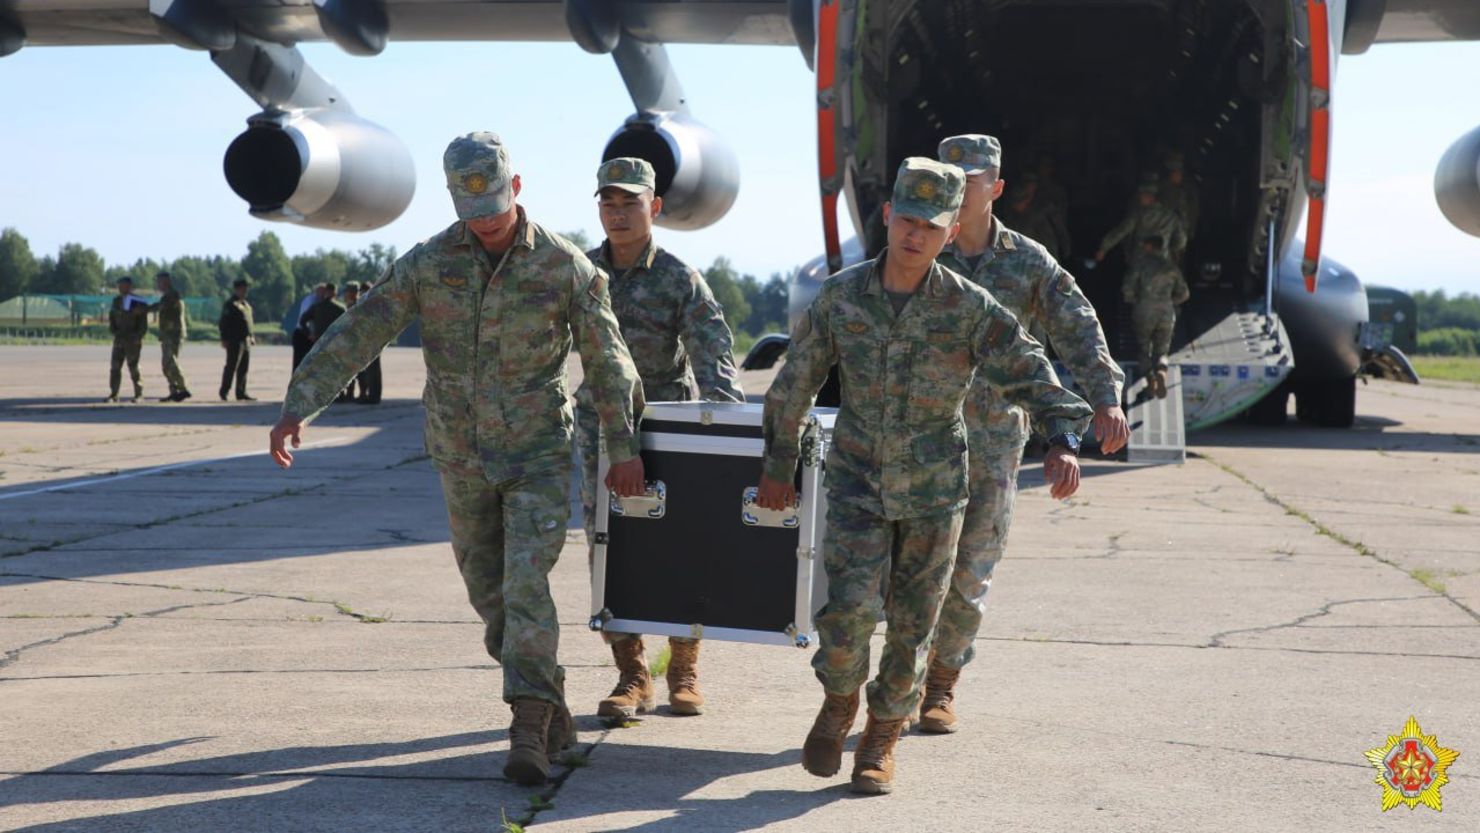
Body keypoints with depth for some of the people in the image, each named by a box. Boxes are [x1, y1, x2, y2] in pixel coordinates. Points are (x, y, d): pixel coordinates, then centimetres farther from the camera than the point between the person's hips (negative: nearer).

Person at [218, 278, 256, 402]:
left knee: (244, 368, 9)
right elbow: (224, 323, -13)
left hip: (246, 340, 9)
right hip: (235, 340, -9)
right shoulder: (230, 304, -9)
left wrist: (252, 336, 21)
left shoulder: (246, 304, 18)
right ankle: (224, 392, -1)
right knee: (231, 366, -7)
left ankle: (241, 393, 14)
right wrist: (224, 339, -18)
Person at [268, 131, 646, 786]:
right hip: (462, 458, 3)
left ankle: (528, 731, -16)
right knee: (488, 590, 11)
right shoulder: (427, 263, -6)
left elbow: (606, 358, -1)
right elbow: (356, 335, -8)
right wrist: (299, 406, -18)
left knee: (525, 583, -16)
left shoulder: (564, 265, -9)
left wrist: (623, 449, 2)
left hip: (539, 454, -3)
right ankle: (549, 699, 29)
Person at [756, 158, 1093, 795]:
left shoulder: (969, 308, -12)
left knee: (912, 623, 6)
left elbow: (1030, 374, -16)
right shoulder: (841, 296, -7)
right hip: (858, 480, 0)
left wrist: (1062, 440, -34)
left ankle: (882, 739, 26)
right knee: (849, 606, -15)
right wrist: (778, 466, 10)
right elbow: (796, 383, 4)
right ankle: (839, 701, 15)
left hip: (934, 489, 0)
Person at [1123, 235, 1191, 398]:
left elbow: (1127, 289, -5)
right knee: (1161, 352, 10)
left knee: (1143, 350, 12)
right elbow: (1184, 293, 12)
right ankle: (1161, 372, -22)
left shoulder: (1142, 263, -2)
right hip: (1167, 313, 3)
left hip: (1144, 313, -3)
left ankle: (1149, 375, -16)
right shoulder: (1171, 266, 9)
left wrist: (1132, 300, 15)